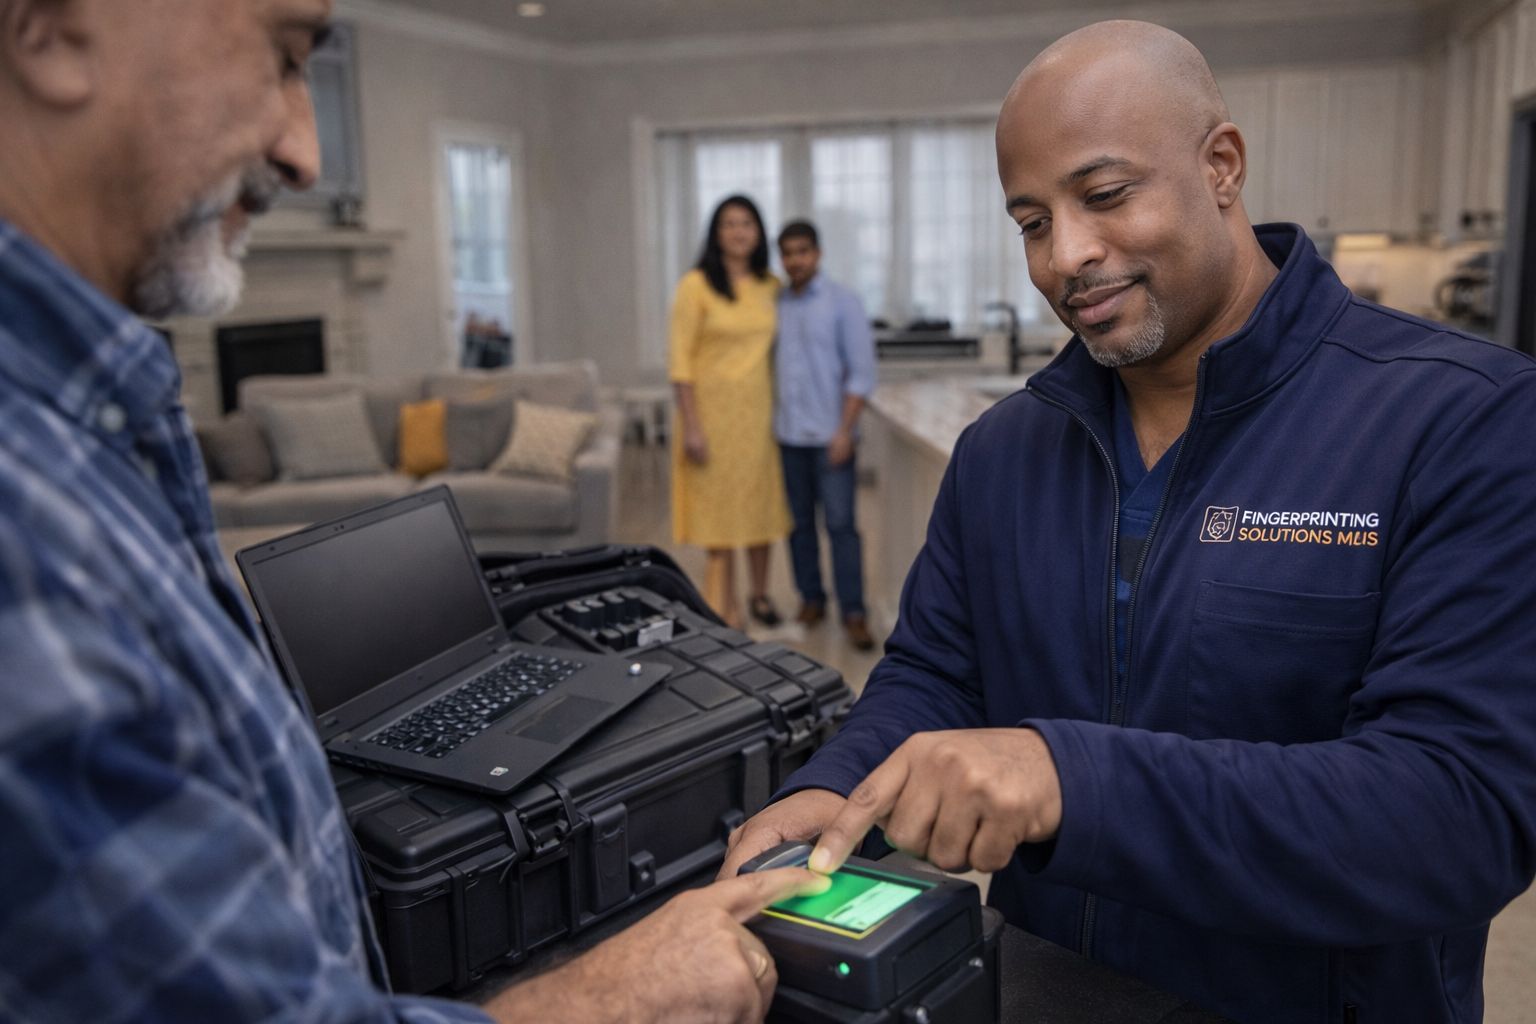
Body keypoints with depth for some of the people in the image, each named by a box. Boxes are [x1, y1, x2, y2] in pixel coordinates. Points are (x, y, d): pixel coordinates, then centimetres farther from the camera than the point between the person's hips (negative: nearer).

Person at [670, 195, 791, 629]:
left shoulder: (771, 287, 7)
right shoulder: (696, 285, -8)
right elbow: (680, 360, -10)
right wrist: (691, 426, -15)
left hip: (758, 410, 4)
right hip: (713, 408, -4)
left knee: (761, 502, 10)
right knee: (718, 508, 2)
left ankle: (760, 594, 27)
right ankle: (725, 605, 12)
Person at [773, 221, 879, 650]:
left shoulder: (843, 303, -2)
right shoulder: (775, 304, 9)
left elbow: (862, 373, -5)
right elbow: (769, 368, 12)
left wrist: (844, 430, -12)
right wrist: (769, 423, 4)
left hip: (830, 436, -4)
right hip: (788, 436, 4)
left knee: (841, 524, -5)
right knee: (799, 523, 9)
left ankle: (854, 613, 0)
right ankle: (811, 599, 21)